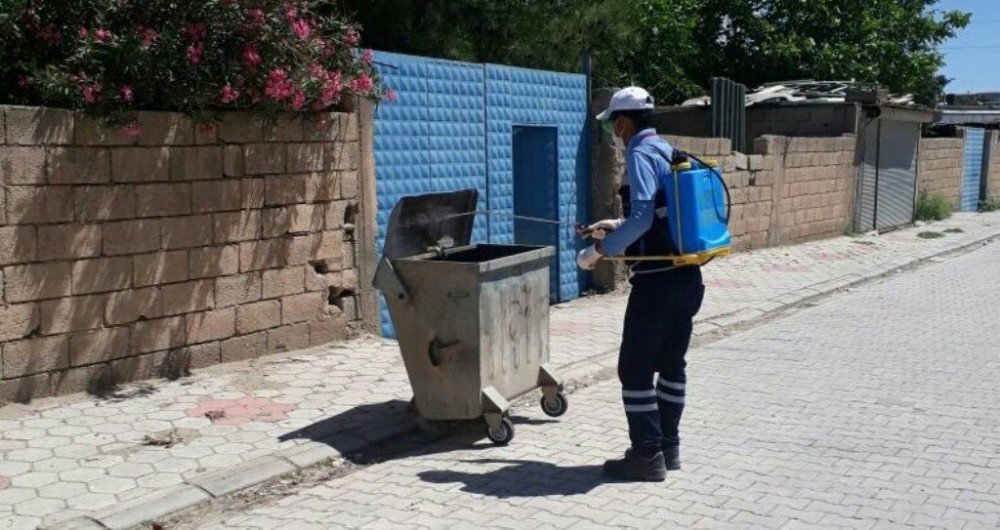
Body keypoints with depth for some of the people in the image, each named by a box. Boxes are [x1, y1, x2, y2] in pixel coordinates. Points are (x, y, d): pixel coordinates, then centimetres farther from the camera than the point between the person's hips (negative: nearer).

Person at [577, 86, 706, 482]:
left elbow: (642, 217, -24)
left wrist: (601, 249, -15)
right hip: (687, 276, 9)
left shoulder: (641, 154, -12)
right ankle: (668, 447, 25)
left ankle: (648, 456, 5)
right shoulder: (669, 151, 16)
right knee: (672, 364, 15)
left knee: (635, 369, -1)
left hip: (657, 280, -9)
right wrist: (617, 227, 28)